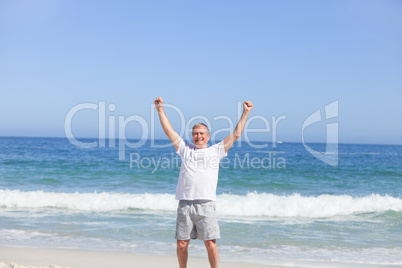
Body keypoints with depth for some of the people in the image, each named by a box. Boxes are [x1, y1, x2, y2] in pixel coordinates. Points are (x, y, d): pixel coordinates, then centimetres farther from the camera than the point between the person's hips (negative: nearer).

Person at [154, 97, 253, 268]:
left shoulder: (215, 151, 15)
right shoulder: (185, 150, 18)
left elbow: (235, 134, 15)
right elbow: (169, 131, 18)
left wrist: (245, 113, 15)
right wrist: (160, 109, 16)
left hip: (205, 204, -1)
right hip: (185, 204, 2)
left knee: (210, 244, -3)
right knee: (181, 244, 4)